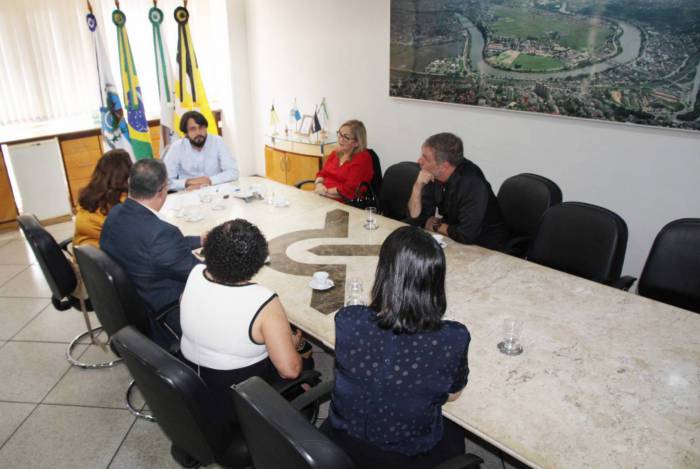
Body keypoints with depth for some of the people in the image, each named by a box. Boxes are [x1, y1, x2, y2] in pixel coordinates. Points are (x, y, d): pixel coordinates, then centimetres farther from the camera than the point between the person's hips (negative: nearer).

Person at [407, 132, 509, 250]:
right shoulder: (433, 175, -8)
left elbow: (466, 236, -31)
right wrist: (418, 186, -20)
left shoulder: (472, 184, -28)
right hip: (451, 239, 6)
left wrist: (436, 226, -15)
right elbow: (416, 217, -5)